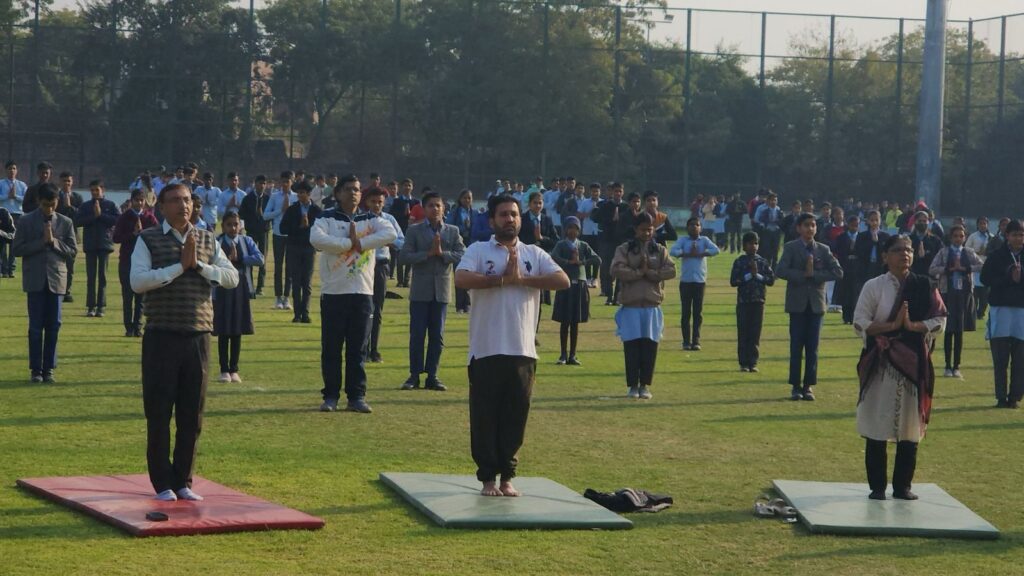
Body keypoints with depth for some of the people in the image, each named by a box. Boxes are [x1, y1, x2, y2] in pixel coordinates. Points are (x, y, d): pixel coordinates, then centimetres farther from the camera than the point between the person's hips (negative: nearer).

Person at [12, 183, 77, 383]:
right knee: (36, 326, 0)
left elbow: (73, 250, 4)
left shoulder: (65, 222, 6)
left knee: (53, 325, 2)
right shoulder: (26, 221, 1)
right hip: (35, 280, -1)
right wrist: (42, 242, -11)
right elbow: (16, 249, -3)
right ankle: (36, 369, 5)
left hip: (56, 279, 1)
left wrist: (53, 241, -11)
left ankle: (49, 368, 9)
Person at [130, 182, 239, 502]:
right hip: (162, 336, -3)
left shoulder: (208, 240, 10)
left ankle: (183, 481, 19)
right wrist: (180, 266, -17)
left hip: (198, 337, 4)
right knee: (159, 413, 1)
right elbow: (138, 281, -15)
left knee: (192, 415, 8)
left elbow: (232, 278, 1)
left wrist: (198, 264, -12)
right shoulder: (148, 240, -1)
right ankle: (162, 483, 10)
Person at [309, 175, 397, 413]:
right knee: (331, 348, 2)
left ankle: (357, 396, 10)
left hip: (362, 293, 2)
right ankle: (331, 396, 9)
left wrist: (360, 242, -15)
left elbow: (390, 233, -9)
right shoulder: (327, 219, 2)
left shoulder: (370, 220, 10)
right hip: (333, 293, -2)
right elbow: (316, 239, -19)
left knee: (357, 349, 5)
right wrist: (349, 243, -13)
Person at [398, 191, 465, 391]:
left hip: (441, 290, 2)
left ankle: (432, 376, 10)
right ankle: (414, 375, 6)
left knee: (437, 336, 4)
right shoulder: (414, 230, 2)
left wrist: (442, 253, -15)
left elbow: (462, 255, -2)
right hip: (420, 290, -2)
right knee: (417, 335, -1)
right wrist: (428, 253, -15)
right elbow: (403, 257, -8)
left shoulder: (453, 231, 8)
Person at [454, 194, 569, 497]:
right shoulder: (478, 251, 3)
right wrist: (503, 279, -12)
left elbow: (562, 280, -3)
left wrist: (521, 279, -10)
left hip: (523, 351, 2)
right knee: (485, 417, 2)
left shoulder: (534, 254, 11)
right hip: (486, 350, -2)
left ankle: (507, 476, 17)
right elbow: (461, 279, -16)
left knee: (515, 417, 6)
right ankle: (487, 478, 11)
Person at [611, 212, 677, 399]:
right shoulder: (624, 249, 5)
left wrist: (649, 272, -11)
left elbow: (671, 271, -4)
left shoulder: (660, 251, 11)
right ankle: (632, 386, 6)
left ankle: (645, 385, 9)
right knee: (632, 346, -2)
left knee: (650, 346, 0)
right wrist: (639, 272, -11)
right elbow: (616, 270, -11)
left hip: (652, 306, 2)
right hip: (630, 306, -2)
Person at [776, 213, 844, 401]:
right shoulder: (790, 248, 3)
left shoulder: (823, 250, 9)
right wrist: (803, 274, -12)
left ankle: (808, 386, 7)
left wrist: (814, 275, -9)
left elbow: (837, 272, -2)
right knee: (796, 347, -2)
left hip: (816, 303, 2)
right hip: (797, 303, -2)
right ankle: (795, 386, 3)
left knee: (812, 348, 2)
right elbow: (780, 271, -11)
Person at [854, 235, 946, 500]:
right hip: (881, 364, -2)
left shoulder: (923, 287, 5)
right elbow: (860, 324, -5)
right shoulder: (874, 287, -1)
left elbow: (939, 320, 2)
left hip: (914, 361, 2)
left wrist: (913, 325, -15)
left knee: (910, 426, 4)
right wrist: (893, 325, -16)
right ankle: (877, 486, 7)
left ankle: (903, 485, 14)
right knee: (877, 426, -1)